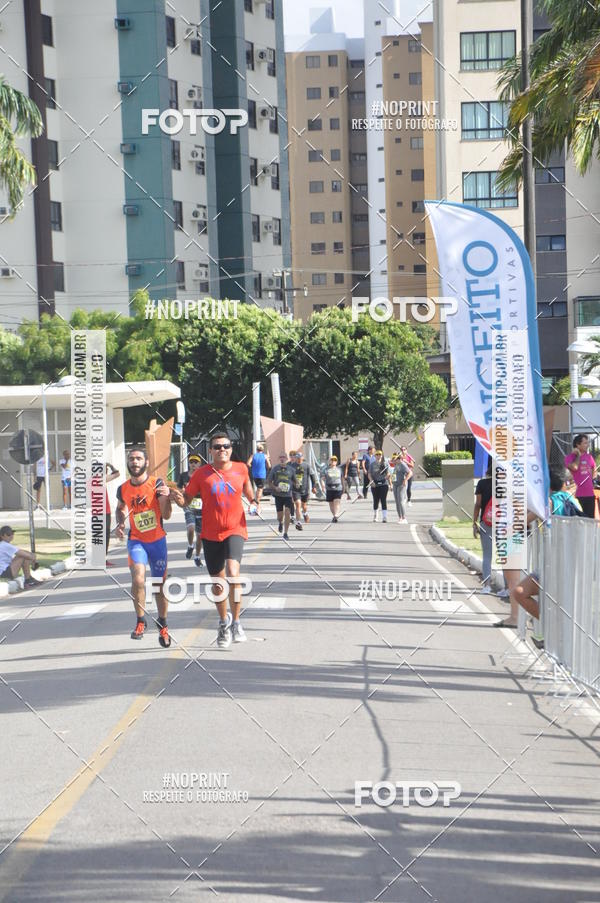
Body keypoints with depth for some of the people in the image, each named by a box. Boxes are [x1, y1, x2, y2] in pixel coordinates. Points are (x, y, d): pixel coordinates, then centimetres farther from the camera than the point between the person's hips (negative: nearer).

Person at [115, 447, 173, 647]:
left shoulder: (157, 484, -10)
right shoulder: (123, 489, -2)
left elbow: (166, 515, -14)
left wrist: (165, 498, -32)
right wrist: (120, 523, 1)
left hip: (158, 540, 0)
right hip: (136, 540, 1)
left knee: (160, 584, 8)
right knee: (138, 579, -21)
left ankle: (162, 624, 28)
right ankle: (140, 621, -4)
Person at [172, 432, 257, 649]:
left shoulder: (241, 468, 3)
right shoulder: (202, 474, -1)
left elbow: (247, 489, 21)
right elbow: (187, 498, 3)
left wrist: (253, 503, 2)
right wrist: (179, 498, -19)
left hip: (235, 530, -1)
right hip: (211, 534, 1)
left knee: (233, 573, -24)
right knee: (218, 583, 11)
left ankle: (236, 622, -9)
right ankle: (224, 621, 36)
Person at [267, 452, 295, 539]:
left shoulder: (291, 469, 4)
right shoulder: (275, 469, 3)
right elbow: (269, 481, 7)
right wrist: (275, 488, -11)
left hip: (288, 494, -1)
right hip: (278, 495, 1)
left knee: (287, 513, -15)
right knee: (280, 515, 4)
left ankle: (285, 533, -6)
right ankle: (280, 523, 42)